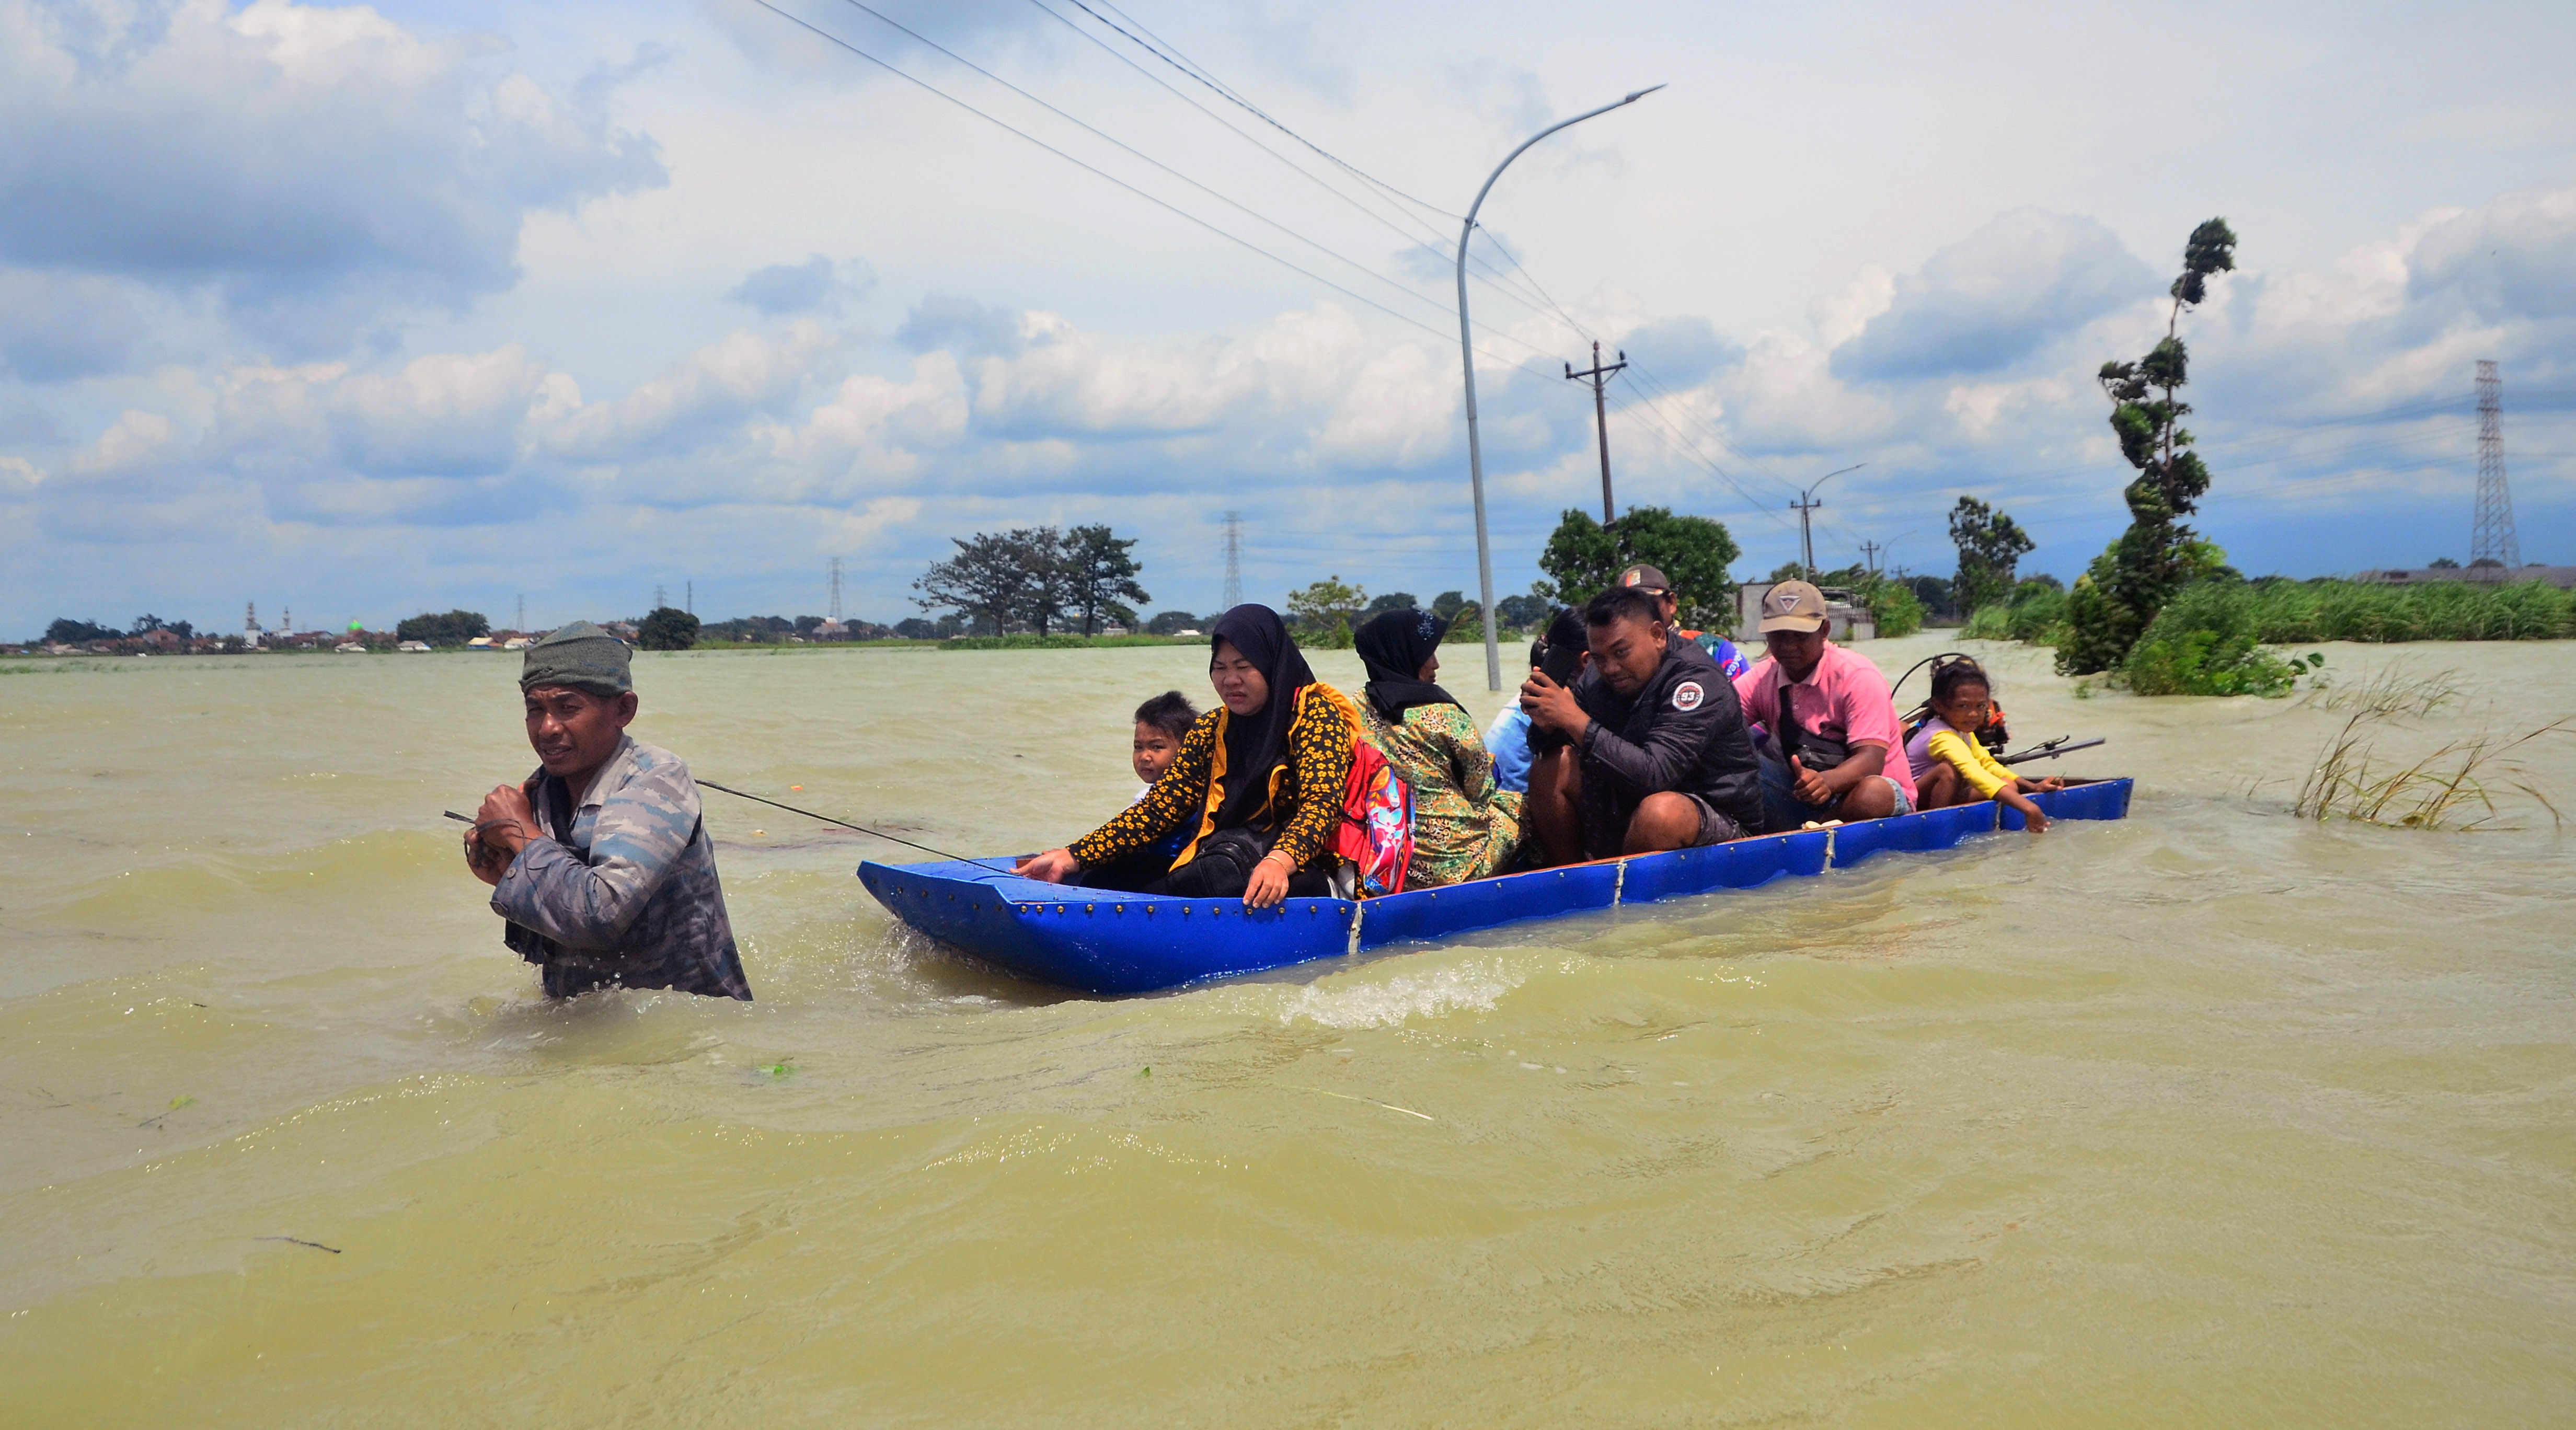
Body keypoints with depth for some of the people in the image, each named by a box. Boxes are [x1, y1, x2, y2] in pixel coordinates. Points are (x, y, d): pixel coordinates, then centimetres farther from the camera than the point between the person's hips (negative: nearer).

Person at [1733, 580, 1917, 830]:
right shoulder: (1762, 678, 1)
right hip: (1805, 794, 4)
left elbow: (1871, 760, -24)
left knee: (1873, 794, -39)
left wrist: (1826, 782, -46)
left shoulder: (1857, 676, -14)